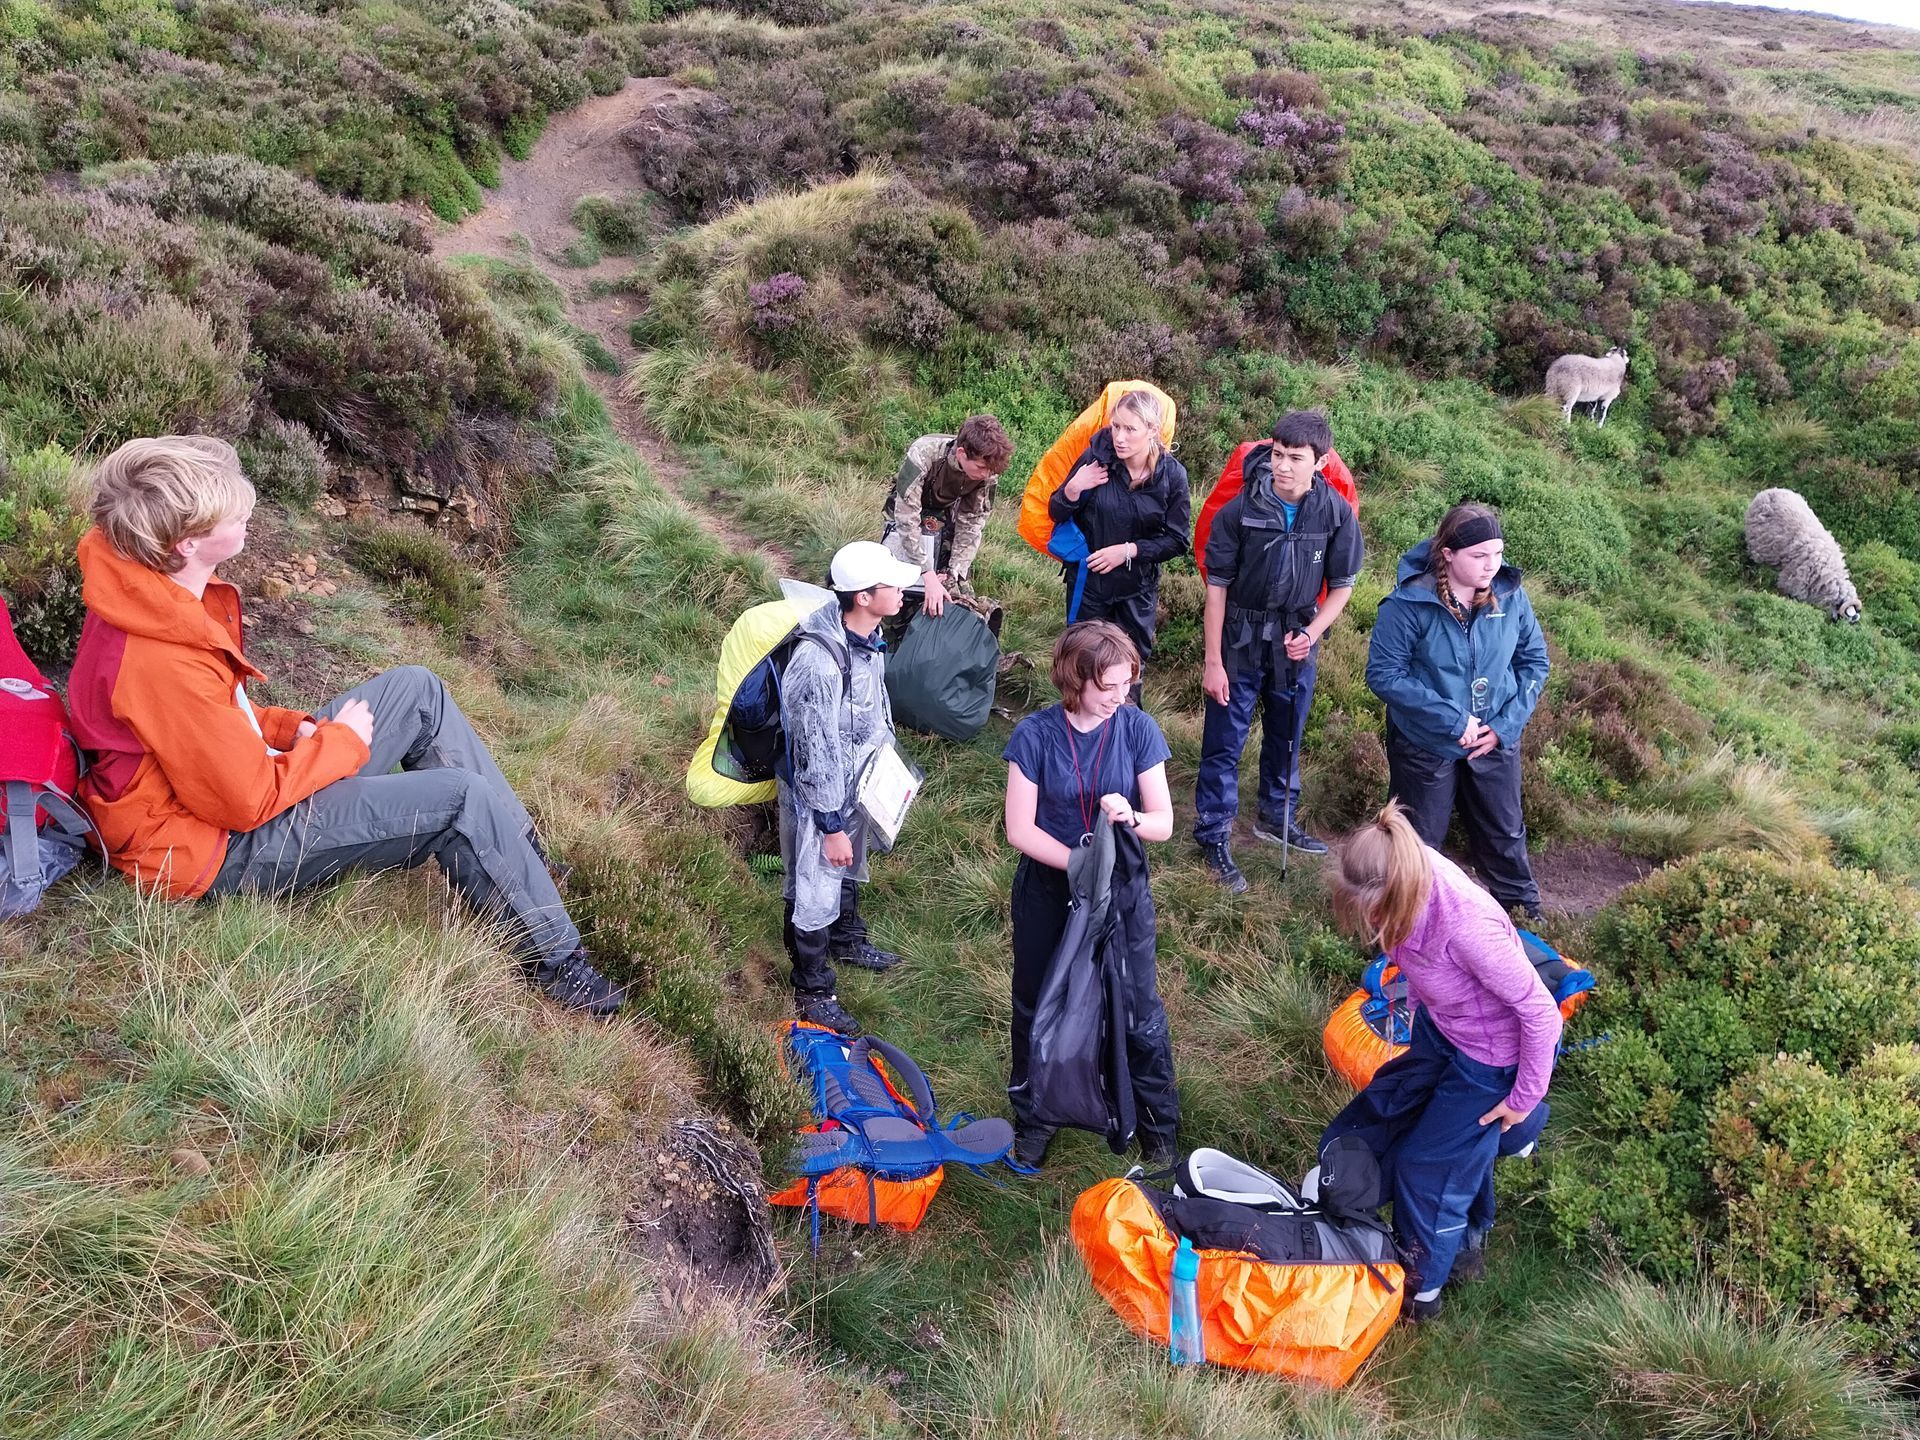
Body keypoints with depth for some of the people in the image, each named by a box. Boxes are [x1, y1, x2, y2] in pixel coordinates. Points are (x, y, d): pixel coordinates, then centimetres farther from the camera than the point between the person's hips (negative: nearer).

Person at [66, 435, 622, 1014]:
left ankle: (521, 851, 14)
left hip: (227, 778, 10)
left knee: (417, 690, 6)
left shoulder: (148, 594, -4)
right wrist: (343, 741, -12)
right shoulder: (162, 663, -33)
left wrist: (296, 729, -1)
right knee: (462, 799, -16)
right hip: (224, 847, -10)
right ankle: (557, 961, 1)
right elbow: (250, 800, -26)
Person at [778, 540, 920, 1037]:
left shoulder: (870, 636, -9)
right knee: (815, 893, 11)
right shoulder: (818, 664, -37)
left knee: (849, 870, 31)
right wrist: (831, 826, -20)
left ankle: (847, 940, 57)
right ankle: (813, 992, 32)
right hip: (816, 794, -8)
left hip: (856, 783, 8)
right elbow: (817, 754, -29)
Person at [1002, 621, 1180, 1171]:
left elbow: (1164, 821, -8)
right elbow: (1020, 830, -13)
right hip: (1048, 889, 0)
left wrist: (1131, 817, -30)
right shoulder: (1036, 735, -15)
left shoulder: (1136, 728, -11)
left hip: (1123, 893, 1)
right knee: (1036, 1007, 15)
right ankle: (1033, 1117, 37)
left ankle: (1159, 1121, 31)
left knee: (1138, 1009, 9)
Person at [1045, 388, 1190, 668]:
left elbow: (1177, 541, -7)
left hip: (1138, 589, 1)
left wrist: (1129, 550, -18)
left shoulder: (1172, 474, -13)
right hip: (1087, 581, 0)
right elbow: (1056, 514, -5)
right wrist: (1073, 489, -25)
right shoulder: (1096, 457, -16)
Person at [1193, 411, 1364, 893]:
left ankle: (1277, 817, 39)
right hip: (1240, 640, -2)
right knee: (1224, 741, 2)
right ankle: (1214, 836, 14)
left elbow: (1341, 585, 2)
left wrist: (1312, 633, -14)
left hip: (1296, 642, 3)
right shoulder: (1240, 510, -17)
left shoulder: (1336, 514, -12)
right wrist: (1213, 663, -10)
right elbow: (1217, 587, -11)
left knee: (1286, 736, 18)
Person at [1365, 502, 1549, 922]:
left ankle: (1523, 907, 45)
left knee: (1505, 833, 22)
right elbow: (1383, 674, -22)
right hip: (1426, 744, -3)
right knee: (1419, 842, 15)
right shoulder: (1408, 604, -23)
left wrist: (1505, 725, -12)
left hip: (1496, 742, 4)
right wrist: (1451, 720, -24)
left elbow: (1534, 663, 0)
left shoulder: (1511, 596, -10)